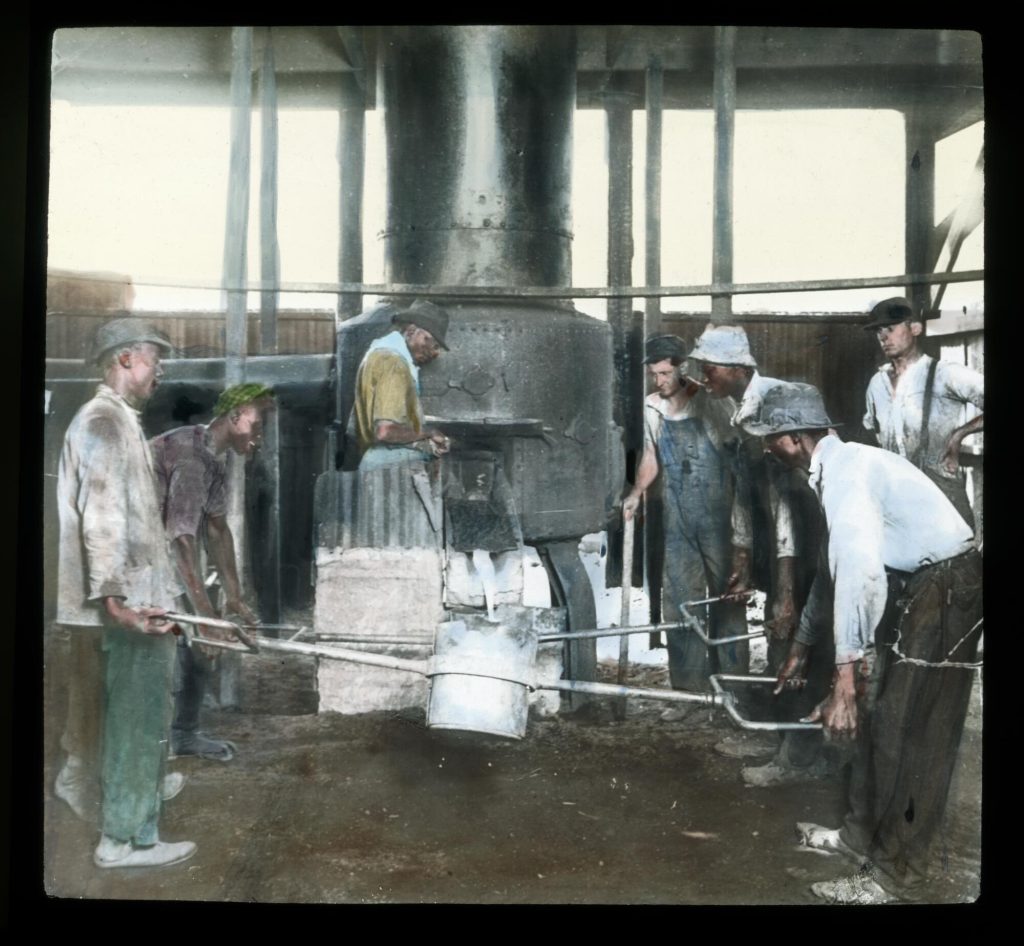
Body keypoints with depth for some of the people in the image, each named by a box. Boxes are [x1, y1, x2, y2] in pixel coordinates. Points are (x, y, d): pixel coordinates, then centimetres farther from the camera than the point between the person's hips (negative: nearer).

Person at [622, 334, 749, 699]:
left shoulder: (711, 403, -10)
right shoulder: (652, 407, 6)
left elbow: (740, 453, -7)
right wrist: (636, 493, 4)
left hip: (718, 516, -5)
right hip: (678, 518, 5)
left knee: (726, 597, 4)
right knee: (679, 601, 5)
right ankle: (688, 688, 13)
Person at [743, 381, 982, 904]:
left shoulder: (845, 468, -21)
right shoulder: (834, 467, 11)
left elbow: (860, 570, -34)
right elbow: (837, 562, 22)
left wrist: (845, 675, -35)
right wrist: (801, 644, 29)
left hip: (944, 590, -10)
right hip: (915, 586, 10)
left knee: (911, 734, -3)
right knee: (876, 715, 17)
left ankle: (895, 877, 8)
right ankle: (862, 833, 33)